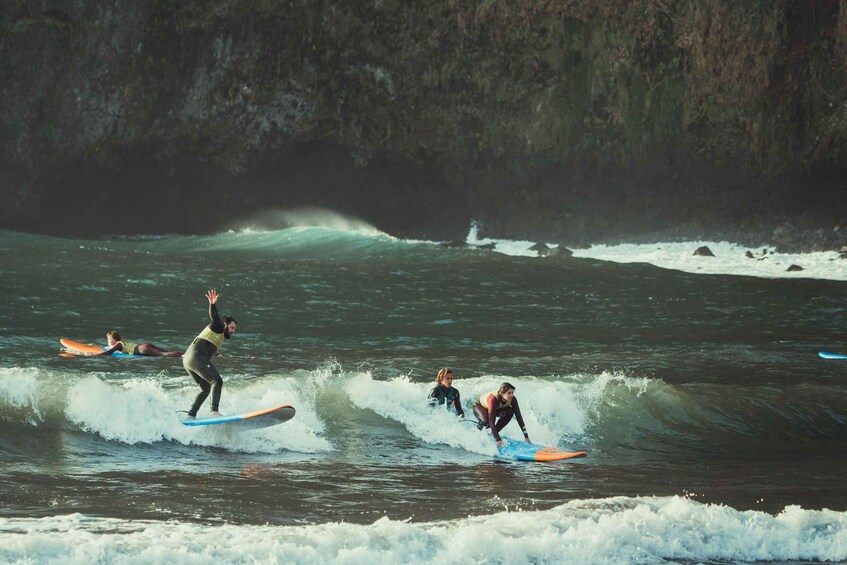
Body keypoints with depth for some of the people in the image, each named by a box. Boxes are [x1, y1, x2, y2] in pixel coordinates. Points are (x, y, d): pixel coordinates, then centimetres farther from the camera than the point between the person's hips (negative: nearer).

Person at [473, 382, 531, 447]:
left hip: (497, 409, 5)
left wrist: (526, 437, -27)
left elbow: (519, 417, -23)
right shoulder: (493, 399, -42)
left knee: (509, 412, -24)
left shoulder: (512, 399, -27)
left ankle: (493, 433, -9)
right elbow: (491, 421, -44)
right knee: (486, 421, -36)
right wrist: (498, 440, -50)